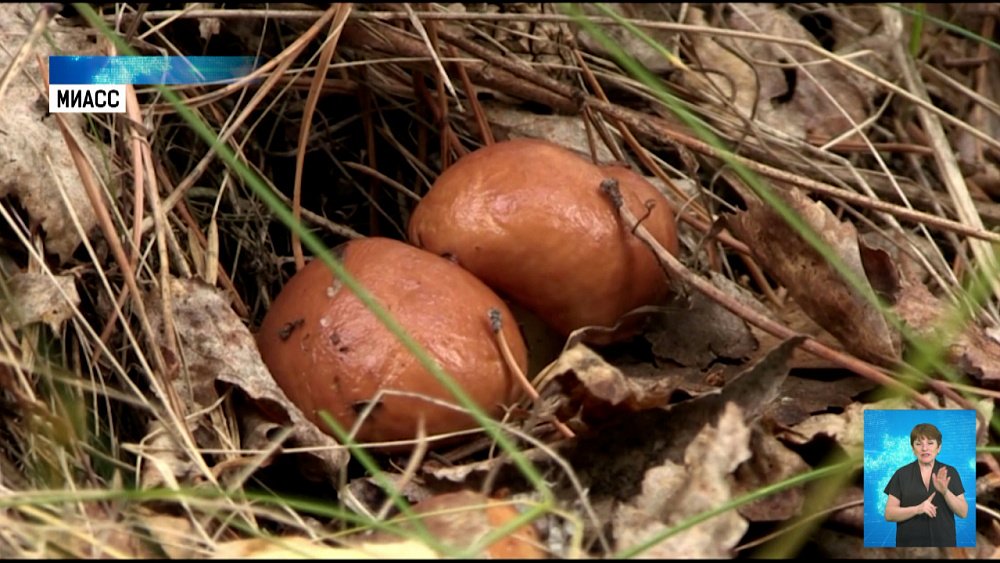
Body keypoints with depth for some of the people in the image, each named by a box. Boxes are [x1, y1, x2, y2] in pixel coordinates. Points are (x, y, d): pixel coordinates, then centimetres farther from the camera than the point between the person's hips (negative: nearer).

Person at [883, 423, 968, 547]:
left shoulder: (950, 473, 3)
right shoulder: (902, 474, 0)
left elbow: (963, 512, -3)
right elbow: (889, 514, -4)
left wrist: (945, 491, -20)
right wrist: (917, 509, -21)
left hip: (943, 545, 1)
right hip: (910, 546, -1)